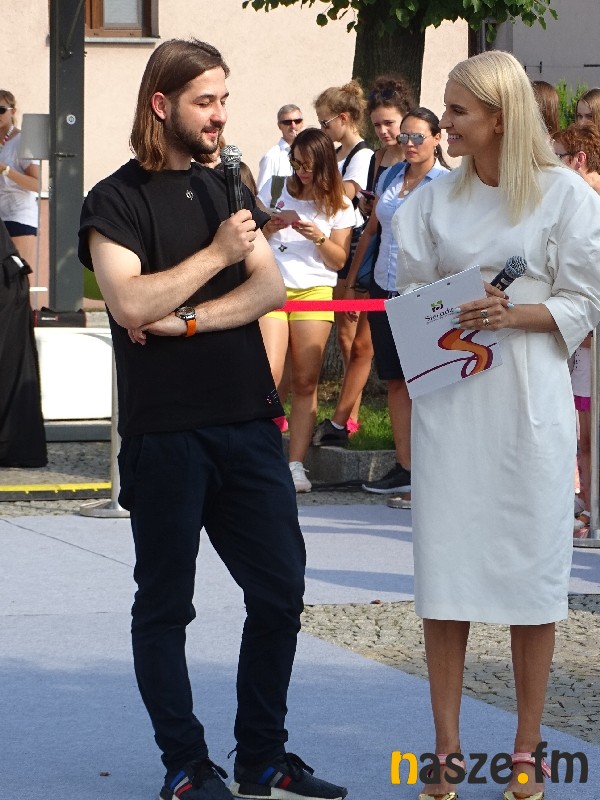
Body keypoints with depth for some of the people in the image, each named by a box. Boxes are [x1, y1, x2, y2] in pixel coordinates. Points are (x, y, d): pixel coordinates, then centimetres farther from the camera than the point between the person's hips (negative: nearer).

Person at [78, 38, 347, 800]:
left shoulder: (225, 188, 14)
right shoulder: (117, 201, -4)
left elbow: (271, 288, 2)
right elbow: (129, 303, -18)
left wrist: (187, 320, -13)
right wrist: (217, 253, -14)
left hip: (248, 423, 6)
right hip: (165, 431, -6)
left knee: (279, 593, 6)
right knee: (164, 605, 3)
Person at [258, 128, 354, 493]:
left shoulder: (339, 205, 7)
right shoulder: (278, 190, 9)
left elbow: (339, 260, 6)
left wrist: (319, 238, -12)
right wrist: (270, 226, -6)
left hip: (315, 292, 0)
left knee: (306, 381, -2)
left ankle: (297, 464, 0)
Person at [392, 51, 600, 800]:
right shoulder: (435, 197, 7)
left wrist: (516, 314, -18)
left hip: (528, 403, -3)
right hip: (449, 400, 3)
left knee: (532, 571, 3)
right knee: (444, 570, 3)